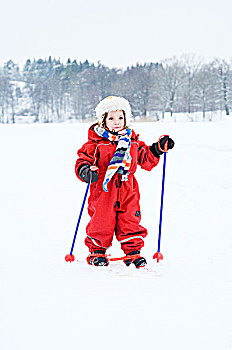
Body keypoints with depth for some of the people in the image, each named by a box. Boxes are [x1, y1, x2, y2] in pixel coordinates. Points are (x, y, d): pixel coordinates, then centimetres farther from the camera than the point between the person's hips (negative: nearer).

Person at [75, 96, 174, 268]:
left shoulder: (133, 142, 10)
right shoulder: (95, 143, -3)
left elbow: (146, 160, 20)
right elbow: (82, 160, -3)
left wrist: (158, 148, 8)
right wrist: (86, 171, -24)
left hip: (128, 191, 3)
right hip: (103, 191, -3)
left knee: (130, 221, 3)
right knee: (101, 221, -1)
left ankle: (132, 251, 16)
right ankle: (97, 251, 17)